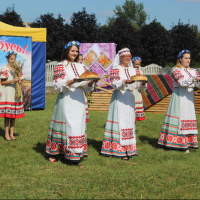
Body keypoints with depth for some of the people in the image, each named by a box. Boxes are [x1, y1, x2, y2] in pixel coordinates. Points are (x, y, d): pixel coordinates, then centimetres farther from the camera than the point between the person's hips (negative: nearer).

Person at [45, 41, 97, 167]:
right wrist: (73, 81, -22)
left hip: (79, 100, 6)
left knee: (79, 126, 1)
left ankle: (77, 156, 3)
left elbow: (86, 88, 14)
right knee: (69, 125, -10)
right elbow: (58, 85, -9)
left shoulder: (80, 67, 16)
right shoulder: (61, 66, 1)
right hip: (66, 99, -5)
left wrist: (90, 83, -9)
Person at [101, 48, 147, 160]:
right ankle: (119, 150, -8)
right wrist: (125, 81, -30)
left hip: (130, 98, 6)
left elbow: (138, 86, 9)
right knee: (120, 122, -9)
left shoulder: (133, 70, 15)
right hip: (119, 99, -6)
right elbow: (114, 84, -13)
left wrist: (142, 83, -13)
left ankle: (128, 149, 11)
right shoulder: (116, 69, -1)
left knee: (129, 123, 6)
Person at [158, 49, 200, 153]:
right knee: (178, 118, -7)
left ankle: (186, 144, 7)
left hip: (189, 99, 6)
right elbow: (182, 82, -20)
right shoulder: (176, 71, -4)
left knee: (189, 119, 3)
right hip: (179, 98, -6)